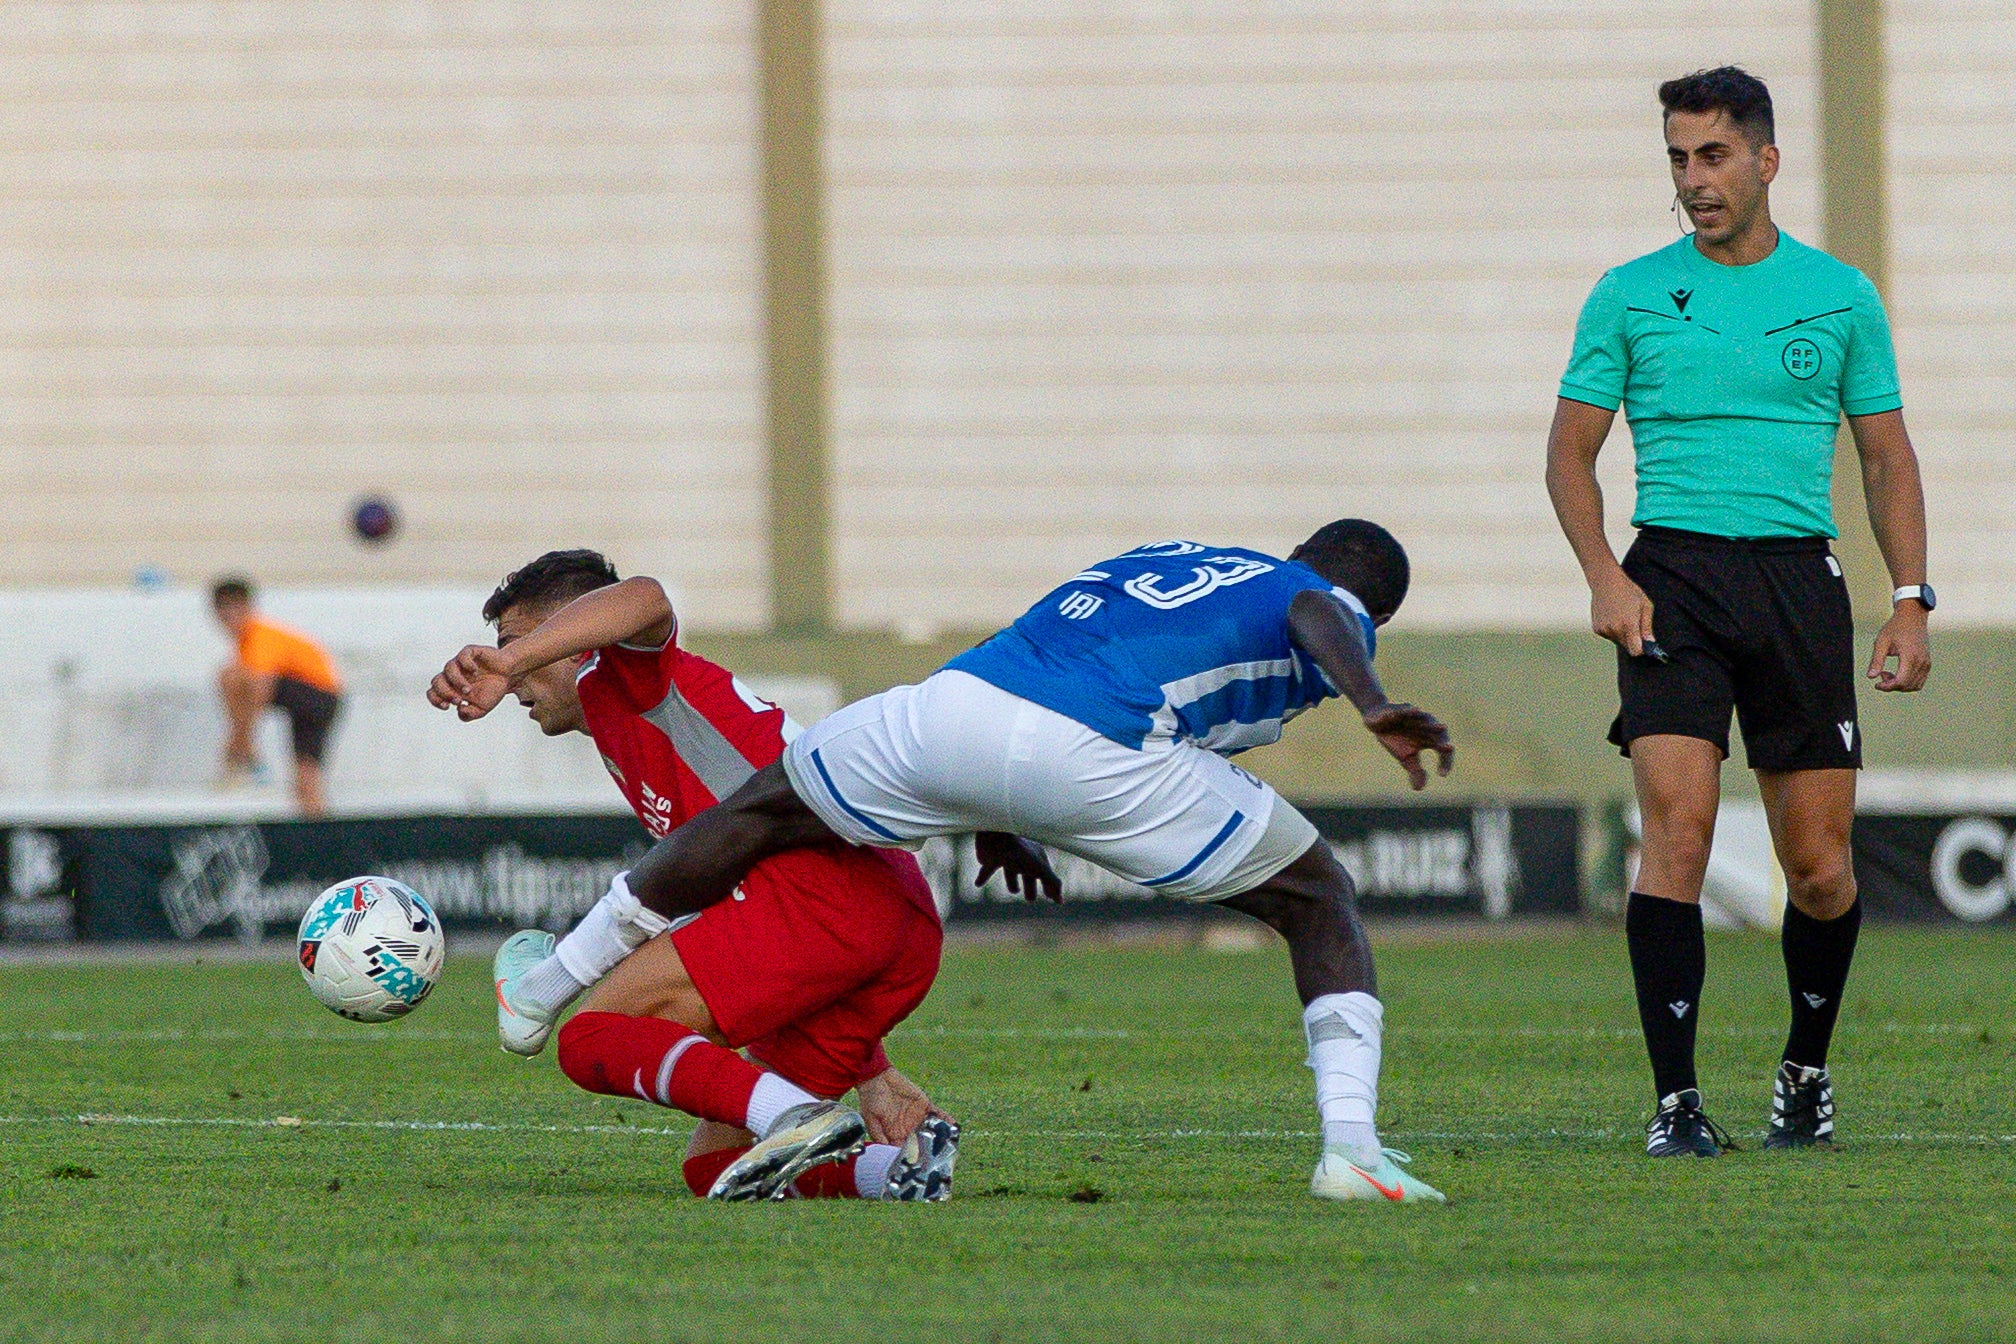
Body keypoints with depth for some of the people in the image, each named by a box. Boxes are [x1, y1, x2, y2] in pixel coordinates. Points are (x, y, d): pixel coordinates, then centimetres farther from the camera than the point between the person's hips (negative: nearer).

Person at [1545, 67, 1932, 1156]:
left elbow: (1887, 456, 13)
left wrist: (1910, 601, 3)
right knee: (1679, 830, -16)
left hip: (1798, 578, 1)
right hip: (1672, 577, -1)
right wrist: (1604, 576, -8)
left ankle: (1805, 1069, 27)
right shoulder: (1630, 295, 5)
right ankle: (1675, 1099, -12)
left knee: (1818, 868, 2)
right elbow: (1571, 452, 7)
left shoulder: (1841, 296, 9)